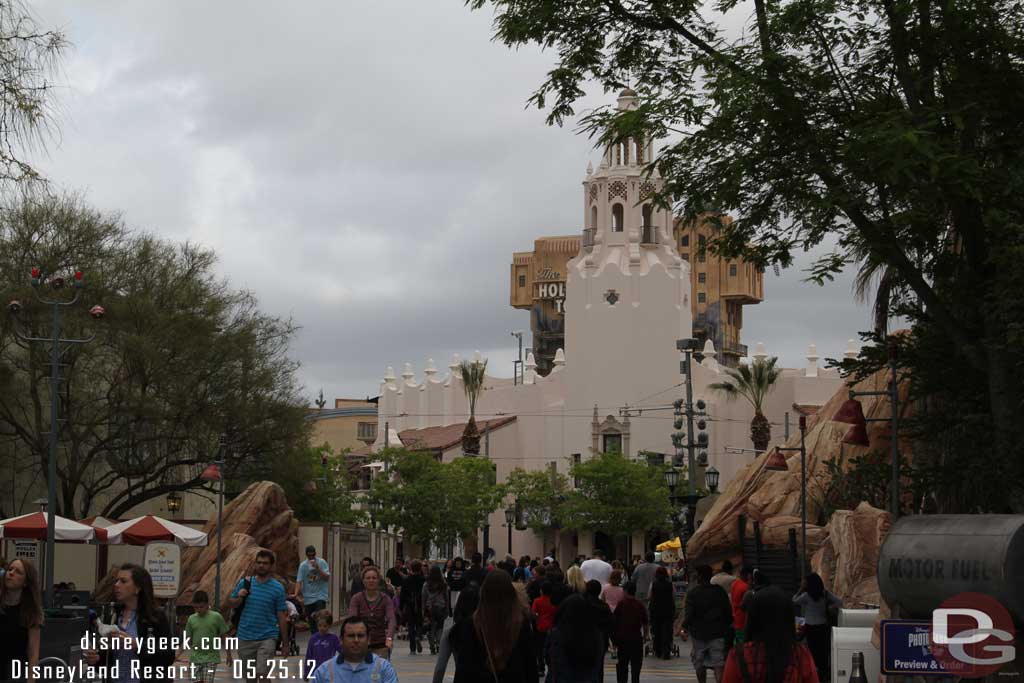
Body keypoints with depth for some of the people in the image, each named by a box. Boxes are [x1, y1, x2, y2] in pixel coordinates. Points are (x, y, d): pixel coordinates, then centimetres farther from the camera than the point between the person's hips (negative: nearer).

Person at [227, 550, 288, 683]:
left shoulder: (277, 588, -3)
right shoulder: (244, 583, 4)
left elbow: (282, 617, 0)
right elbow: (231, 603, 12)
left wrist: (285, 642, 0)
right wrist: (239, 597, -11)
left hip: (267, 638, -3)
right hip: (245, 637, 3)